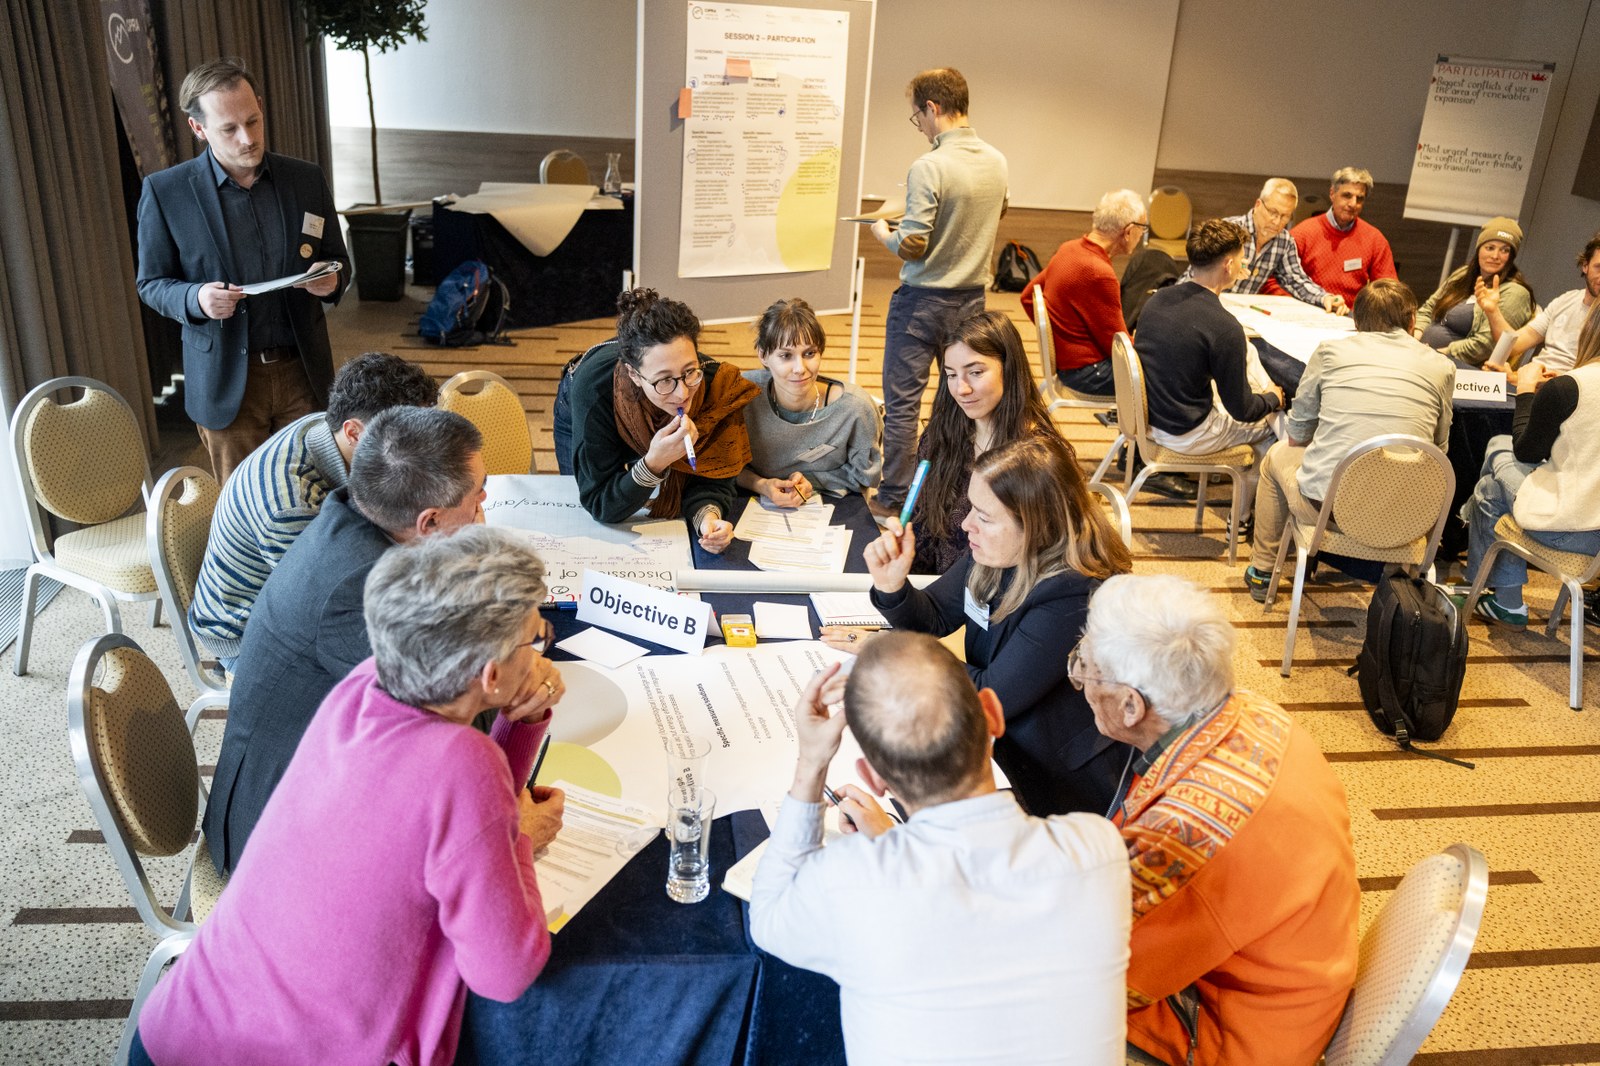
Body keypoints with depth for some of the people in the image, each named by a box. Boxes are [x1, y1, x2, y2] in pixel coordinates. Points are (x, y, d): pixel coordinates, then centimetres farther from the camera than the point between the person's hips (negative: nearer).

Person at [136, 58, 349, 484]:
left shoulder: (306, 179, 3)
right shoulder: (164, 192, -4)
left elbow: (336, 260, 12)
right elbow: (151, 283, 3)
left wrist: (331, 279, -13)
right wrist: (196, 298, -20)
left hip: (303, 371, 2)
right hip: (225, 380, -1)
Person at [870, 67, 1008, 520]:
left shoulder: (929, 167, -19)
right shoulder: (997, 162, 2)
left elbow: (911, 246, -20)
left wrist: (883, 232, -1)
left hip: (923, 300, -7)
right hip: (972, 299, 7)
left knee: (902, 402, 4)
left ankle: (893, 499, 11)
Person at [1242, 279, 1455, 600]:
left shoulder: (1330, 351, 3)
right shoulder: (1441, 367, 5)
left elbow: (1298, 435, 9)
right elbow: (1437, 447, 13)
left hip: (1324, 505, -2)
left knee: (1278, 454, 31)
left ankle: (1261, 572, 39)